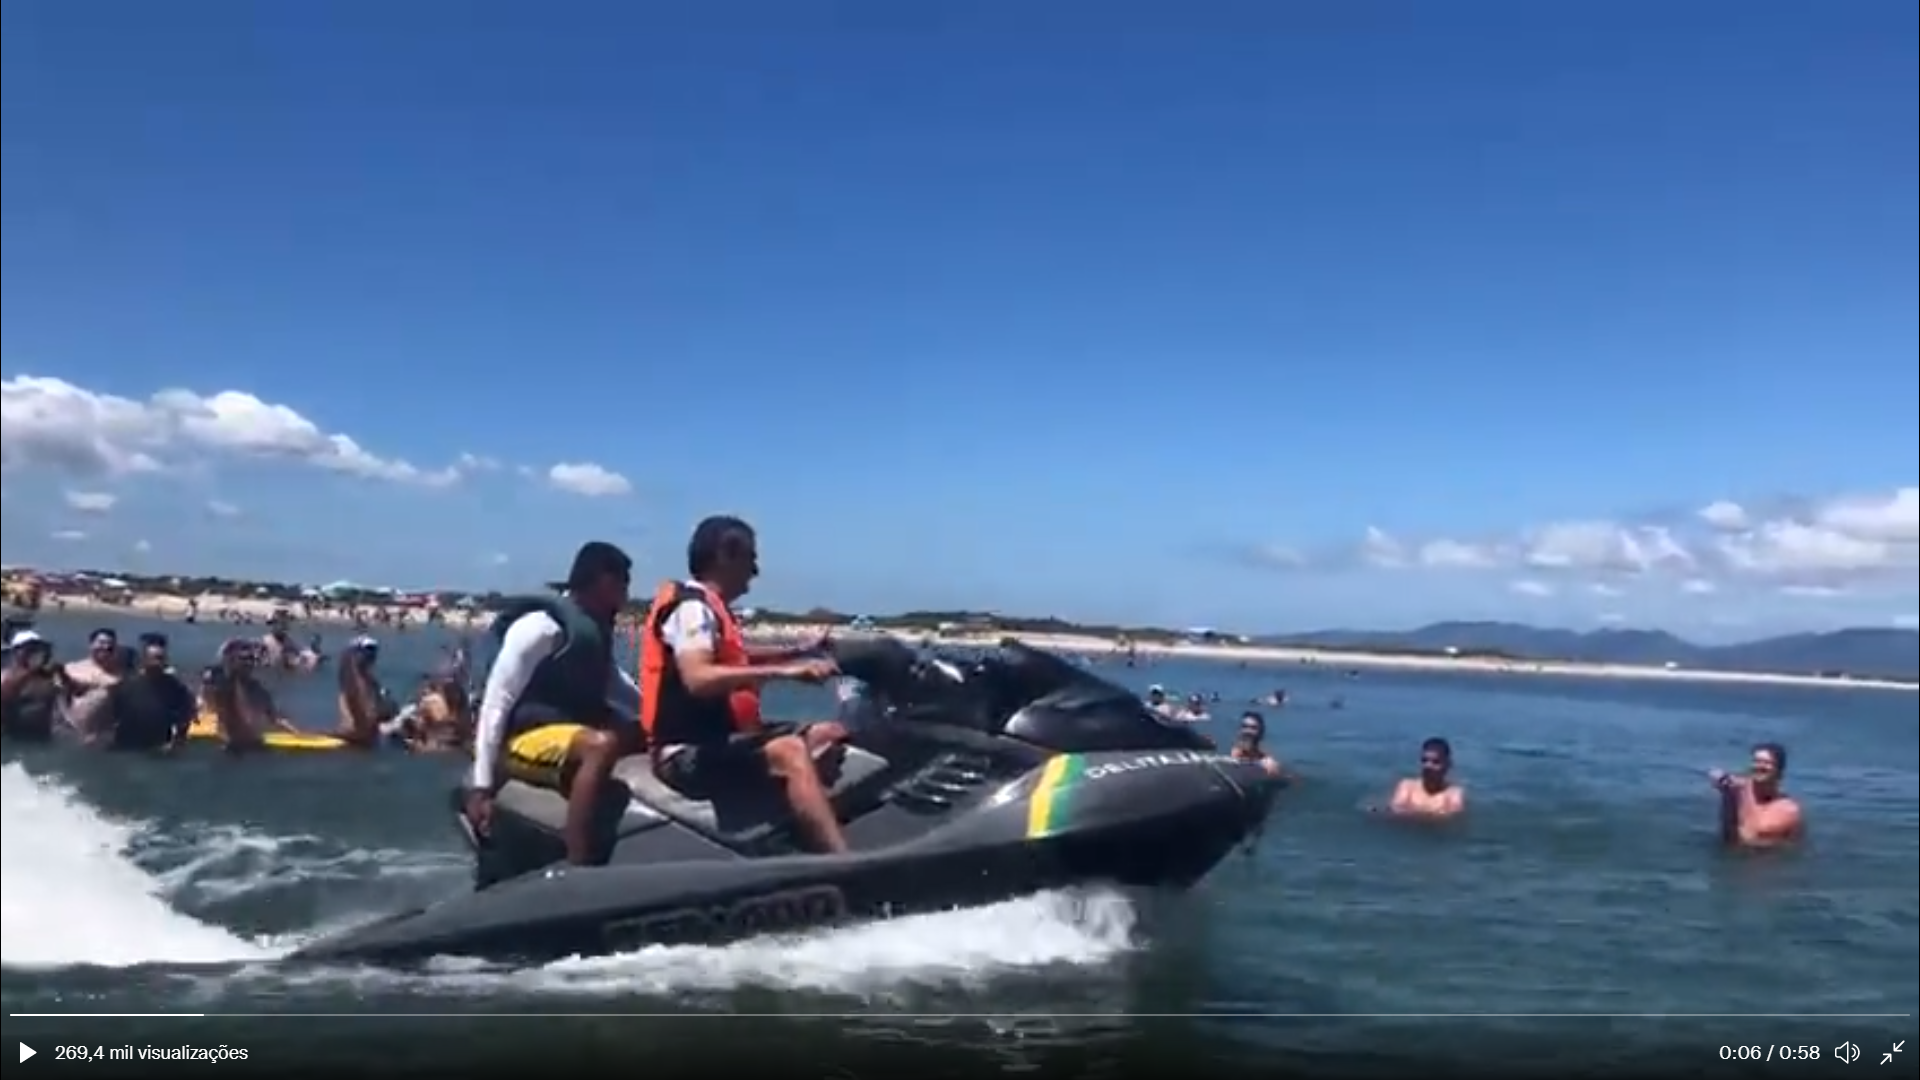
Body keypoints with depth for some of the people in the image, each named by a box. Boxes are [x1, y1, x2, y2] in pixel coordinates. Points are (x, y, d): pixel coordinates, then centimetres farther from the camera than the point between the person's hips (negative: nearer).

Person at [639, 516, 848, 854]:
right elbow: (698, 679, -32)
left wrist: (801, 652, 30)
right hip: (689, 752, -11)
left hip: (718, 739, 11)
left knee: (829, 734, 10)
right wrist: (783, 671, -34)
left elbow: (737, 657, 36)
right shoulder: (691, 606, -14)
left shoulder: (711, 606, 16)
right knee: (791, 752, -33)